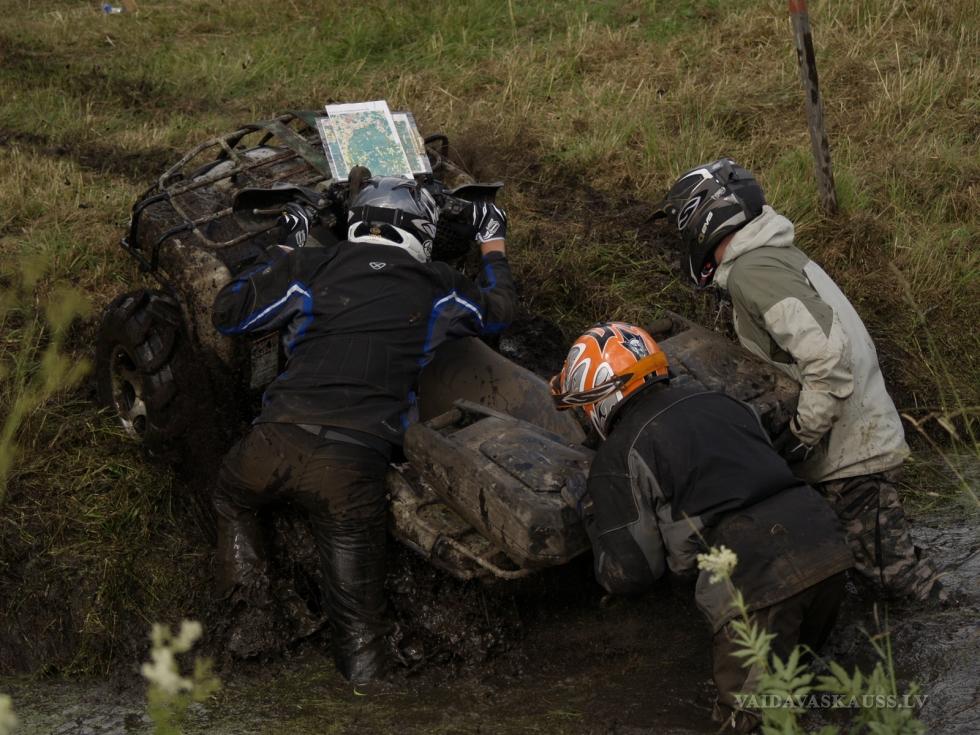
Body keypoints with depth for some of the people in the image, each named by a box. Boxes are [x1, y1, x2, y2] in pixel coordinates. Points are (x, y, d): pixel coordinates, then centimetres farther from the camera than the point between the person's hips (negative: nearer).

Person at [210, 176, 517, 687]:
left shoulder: (309, 268, 10)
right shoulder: (437, 289, 12)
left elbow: (227, 313, 18)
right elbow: (499, 309, 32)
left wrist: (287, 254, 29)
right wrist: (494, 244, 49)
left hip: (277, 441, 1)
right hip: (353, 467, -1)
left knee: (231, 497, 35)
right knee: (358, 622, 11)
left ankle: (243, 603, 18)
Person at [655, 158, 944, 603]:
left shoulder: (753, 272, -20)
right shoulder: (776, 255, 13)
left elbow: (829, 355, -29)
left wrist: (800, 437, -22)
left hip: (851, 451, -10)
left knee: (894, 574, -4)